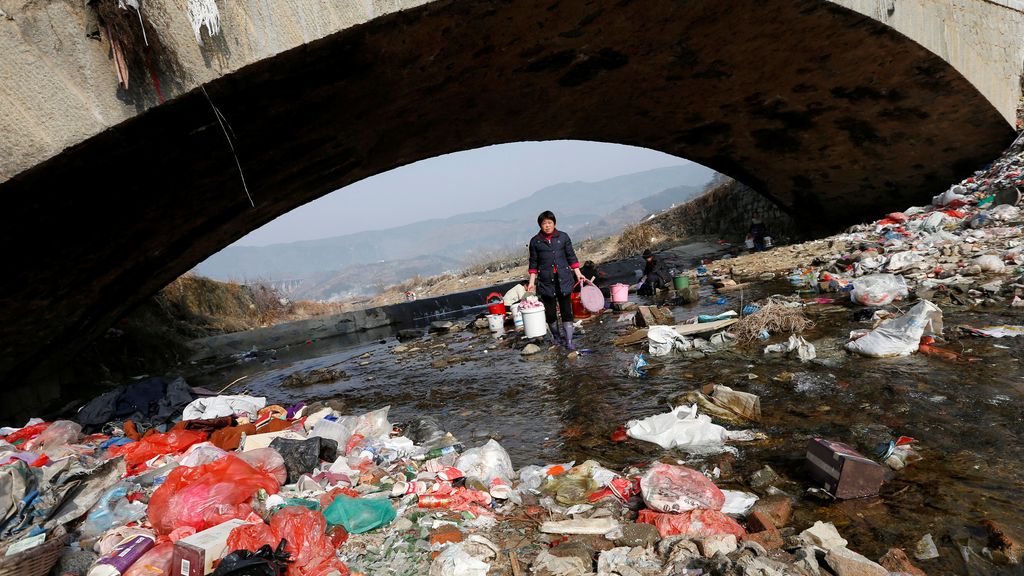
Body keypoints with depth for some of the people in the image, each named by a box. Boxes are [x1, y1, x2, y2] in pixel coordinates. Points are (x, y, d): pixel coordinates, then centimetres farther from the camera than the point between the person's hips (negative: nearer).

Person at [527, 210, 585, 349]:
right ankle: (556, 337, 26)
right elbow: (533, 263, 7)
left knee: (566, 309, -1)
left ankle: (568, 340, 5)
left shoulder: (563, 237, 4)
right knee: (550, 311, 6)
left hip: (564, 279, 0)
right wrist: (532, 281, 2)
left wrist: (578, 273, 3)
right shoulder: (535, 241, 2)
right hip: (546, 282, 0)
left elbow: (571, 256, 9)